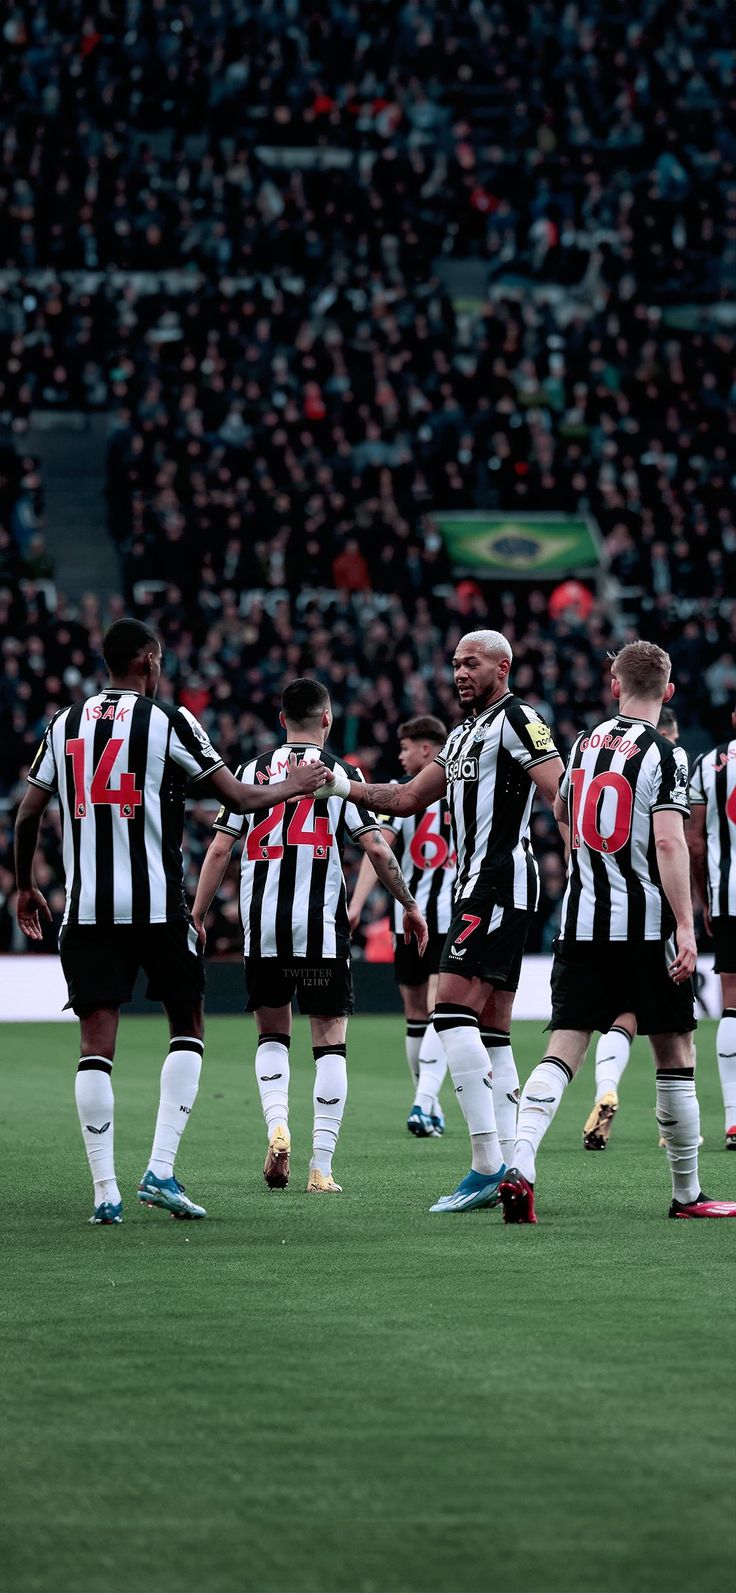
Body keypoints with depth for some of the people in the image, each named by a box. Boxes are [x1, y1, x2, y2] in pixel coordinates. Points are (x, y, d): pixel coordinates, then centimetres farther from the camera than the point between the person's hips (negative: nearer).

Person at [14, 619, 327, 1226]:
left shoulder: (65, 724, 11)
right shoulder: (168, 721, -2)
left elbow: (27, 815, 13)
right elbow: (242, 798, -1)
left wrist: (26, 887, 28)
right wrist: (292, 787, 19)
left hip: (87, 905, 3)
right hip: (157, 905, -3)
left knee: (96, 1044, 3)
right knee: (188, 1028, 12)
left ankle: (105, 1191, -4)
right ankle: (161, 1170, -1)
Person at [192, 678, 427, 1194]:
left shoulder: (252, 771, 7)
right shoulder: (341, 773, 1)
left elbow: (221, 848, 3)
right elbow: (376, 847, -4)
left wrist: (196, 917, 8)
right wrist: (410, 906, 7)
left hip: (262, 930, 2)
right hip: (322, 929, -2)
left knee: (272, 1033, 18)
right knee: (331, 1040, 4)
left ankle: (277, 1126, -7)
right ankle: (322, 1167, -3)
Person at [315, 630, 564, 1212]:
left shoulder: (517, 720, -7)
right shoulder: (465, 734, 23)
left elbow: (563, 794, -16)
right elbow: (408, 798, 28)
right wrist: (345, 786, 15)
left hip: (500, 877, -10)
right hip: (477, 884, 10)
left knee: (453, 1007, -17)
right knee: (491, 1028, 7)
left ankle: (487, 1167, -21)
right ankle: (507, 1174, 7)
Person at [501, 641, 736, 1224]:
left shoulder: (586, 743, 9)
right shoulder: (664, 754, -8)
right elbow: (669, 842, -18)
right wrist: (685, 926, -19)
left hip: (582, 919, 4)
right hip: (647, 924, -4)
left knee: (564, 1049, -1)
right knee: (675, 1054, 7)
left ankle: (520, 1166, -20)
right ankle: (688, 1193, 14)